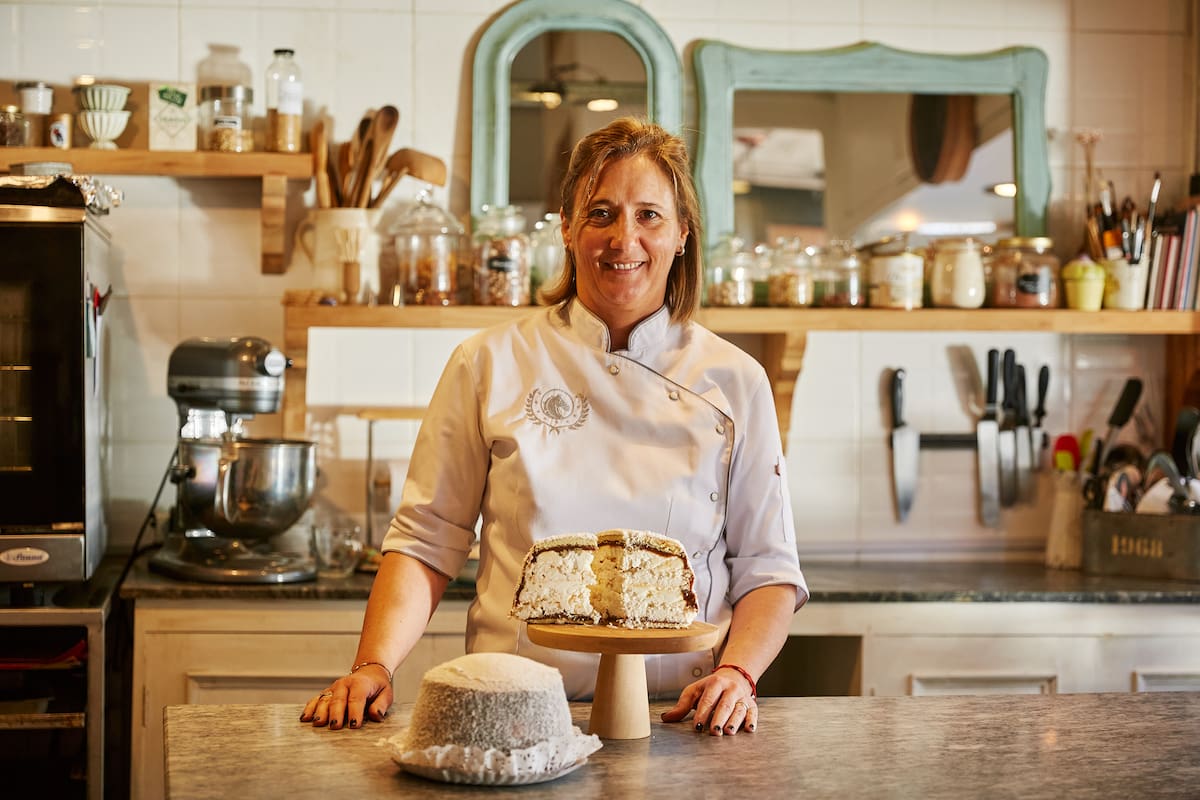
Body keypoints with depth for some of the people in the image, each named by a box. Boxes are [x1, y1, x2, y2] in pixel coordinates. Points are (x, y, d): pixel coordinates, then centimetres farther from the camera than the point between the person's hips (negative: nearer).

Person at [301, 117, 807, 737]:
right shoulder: (490, 365, 3)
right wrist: (374, 666, -10)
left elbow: (768, 568, 8)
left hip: (679, 719, 1)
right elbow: (426, 542, 5)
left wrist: (736, 673, -10)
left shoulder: (734, 382, 5)